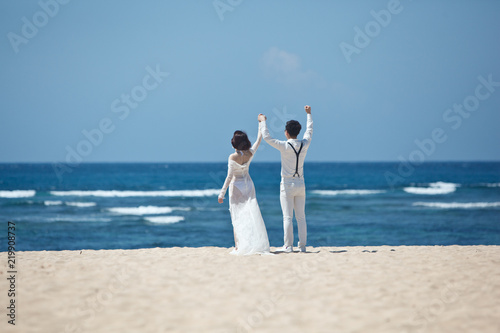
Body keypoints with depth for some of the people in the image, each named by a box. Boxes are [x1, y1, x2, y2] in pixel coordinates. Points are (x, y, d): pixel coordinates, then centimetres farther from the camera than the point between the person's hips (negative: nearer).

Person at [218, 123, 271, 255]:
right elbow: (259, 140, 11)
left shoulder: (233, 157, -18)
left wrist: (222, 193, -11)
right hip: (248, 184, 4)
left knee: (237, 216, 0)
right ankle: (255, 243, 1)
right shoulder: (250, 153, -6)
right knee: (251, 214, 5)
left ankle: (238, 246, -3)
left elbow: (229, 176, -17)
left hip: (236, 185, -4)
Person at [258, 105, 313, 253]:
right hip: (300, 184, 5)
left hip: (287, 185, -5)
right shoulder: (304, 145, 0)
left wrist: (263, 121, 5)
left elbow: (266, 137, -10)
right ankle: (302, 245, 5)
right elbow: (309, 130, 19)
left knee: (287, 217, -4)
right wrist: (309, 114, 34)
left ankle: (289, 246, -5)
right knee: (301, 217, 6)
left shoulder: (285, 146, -14)